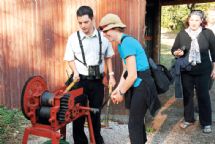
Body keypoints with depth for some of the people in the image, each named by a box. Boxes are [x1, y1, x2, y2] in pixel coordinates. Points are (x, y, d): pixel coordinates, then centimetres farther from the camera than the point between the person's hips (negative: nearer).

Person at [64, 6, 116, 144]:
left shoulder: (102, 36, -2)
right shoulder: (73, 38, -6)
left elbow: (108, 57, 9)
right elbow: (70, 58, 1)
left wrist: (111, 74, 4)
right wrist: (75, 72, -15)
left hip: (97, 80, 2)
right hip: (80, 80, -1)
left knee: (96, 111, 15)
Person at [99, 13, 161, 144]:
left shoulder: (126, 43, -22)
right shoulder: (123, 43, 10)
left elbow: (132, 75, -23)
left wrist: (122, 93, -10)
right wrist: (118, 89, 6)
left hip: (142, 86, -10)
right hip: (138, 85, 10)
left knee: (134, 124, 2)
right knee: (138, 120, 24)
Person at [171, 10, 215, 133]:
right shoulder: (182, 34, -1)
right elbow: (174, 50, 5)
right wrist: (177, 53, -18)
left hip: (203, 71, -2)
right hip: (186, 71, 2)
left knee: (203, 96, 5)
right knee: (187, 95, 12)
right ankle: (188, 119, 30)